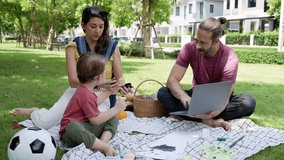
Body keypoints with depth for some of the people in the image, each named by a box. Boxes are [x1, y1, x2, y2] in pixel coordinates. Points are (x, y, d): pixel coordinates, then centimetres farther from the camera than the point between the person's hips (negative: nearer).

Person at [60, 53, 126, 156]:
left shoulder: (85, 90, 8)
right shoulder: (86, 95, -24)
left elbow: (94, 103, 29)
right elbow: (95, 120, -22)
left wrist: (109, 92, 32)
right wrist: (116, 109, -14)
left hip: (86, 127, 10)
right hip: (71, 132, -10)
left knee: (113, 119, 6)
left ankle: (103, 141, -20)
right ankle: (106, 147, -33)